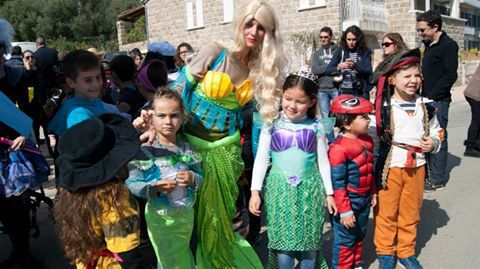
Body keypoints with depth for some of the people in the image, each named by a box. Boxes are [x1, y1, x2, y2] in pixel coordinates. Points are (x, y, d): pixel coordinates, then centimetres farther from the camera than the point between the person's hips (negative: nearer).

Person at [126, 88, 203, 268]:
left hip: (186, 214, 4)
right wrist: (154, 188, -27)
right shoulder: (143, 151, -14)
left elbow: (200, 177, 5)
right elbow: (131, 184, -13)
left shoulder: (187, 150, -2)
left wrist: (193, 179, -17)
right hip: (160, 217, -3)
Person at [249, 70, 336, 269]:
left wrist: (329, 193, 9)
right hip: (279, 188, -1)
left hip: (310, 189, 1)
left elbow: (323, 161, 7)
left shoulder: (316, 127, 1)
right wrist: (255, 191, -6)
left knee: (310, 241, 8)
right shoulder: (272, 125, -3)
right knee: (283, 240, 3)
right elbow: (261, 159, -1)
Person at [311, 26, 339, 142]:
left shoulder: (338, 51, 6)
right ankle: (331, 141, 17)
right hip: (322, 89, 2)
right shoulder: (316, 54, 12)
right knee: (326, 117, 6)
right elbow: (315, 70, -4)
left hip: (336, 88, -2)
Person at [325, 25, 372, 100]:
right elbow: (327, 70, 3)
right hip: (343, 91, 1)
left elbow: (369, 71, -7)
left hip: (360, 92, -1)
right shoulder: (340, 52, 7)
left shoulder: (365, 52, 4)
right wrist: (338, 67, -17)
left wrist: (355, 66, -24)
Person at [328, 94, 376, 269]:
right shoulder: (338, 148, -25)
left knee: (359, 236, 23)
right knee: (345, 240, 6)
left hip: (364, 200, 8)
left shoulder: (367, 141, 3)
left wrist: (373, 193, 18)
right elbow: (337, 183, -22)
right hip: (347, 202, -8)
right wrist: (345, 211, -19)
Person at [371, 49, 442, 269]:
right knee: (386, 212, 7)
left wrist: (434, 143, -5)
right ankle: (385, 251, 27)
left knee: (411, 212, 16)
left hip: (417, 166, 4)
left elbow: (436, 131, 16)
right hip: (390, 166, -4)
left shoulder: (426, 106, 4)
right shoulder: (384, 107, -10)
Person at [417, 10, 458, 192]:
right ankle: (426, 172, 22)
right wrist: (424, 96, 9)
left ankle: (438, 180, 5)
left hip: (438, 101, -8)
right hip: (428, 100, 8)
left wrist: (432, 97, -15)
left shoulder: (448, 45, -9)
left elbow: (450, 76, -15)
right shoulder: (429, 45, 16)